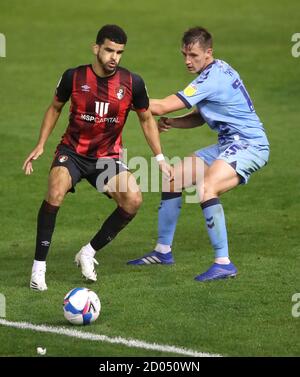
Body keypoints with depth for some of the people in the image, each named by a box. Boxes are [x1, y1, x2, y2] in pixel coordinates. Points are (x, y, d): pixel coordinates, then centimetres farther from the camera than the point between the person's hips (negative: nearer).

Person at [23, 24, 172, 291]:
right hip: (72, 152, -2)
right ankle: (39, 266, -21)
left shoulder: (132, 83, -8)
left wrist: (159, 158, 4)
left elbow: (146, 119, 8)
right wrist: (40, 145, 3)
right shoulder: (74, 77, -10)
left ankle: (89, 253, -1)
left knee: (133, 200, -22)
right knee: (56, 191, -31)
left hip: (108, 156, 2)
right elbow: (55, 108, 9)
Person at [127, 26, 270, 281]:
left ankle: (224, 264, -27)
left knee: (205, 189, -31)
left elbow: (161, 107, -21)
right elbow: (199, 117, 16)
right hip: (229, 144, 11)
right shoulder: (217, 71, 9)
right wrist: (171, 123, -2)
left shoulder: (213, 78, -21)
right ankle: (163, 251, 22)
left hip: (249, 145, -11)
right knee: (173, 177, 10)